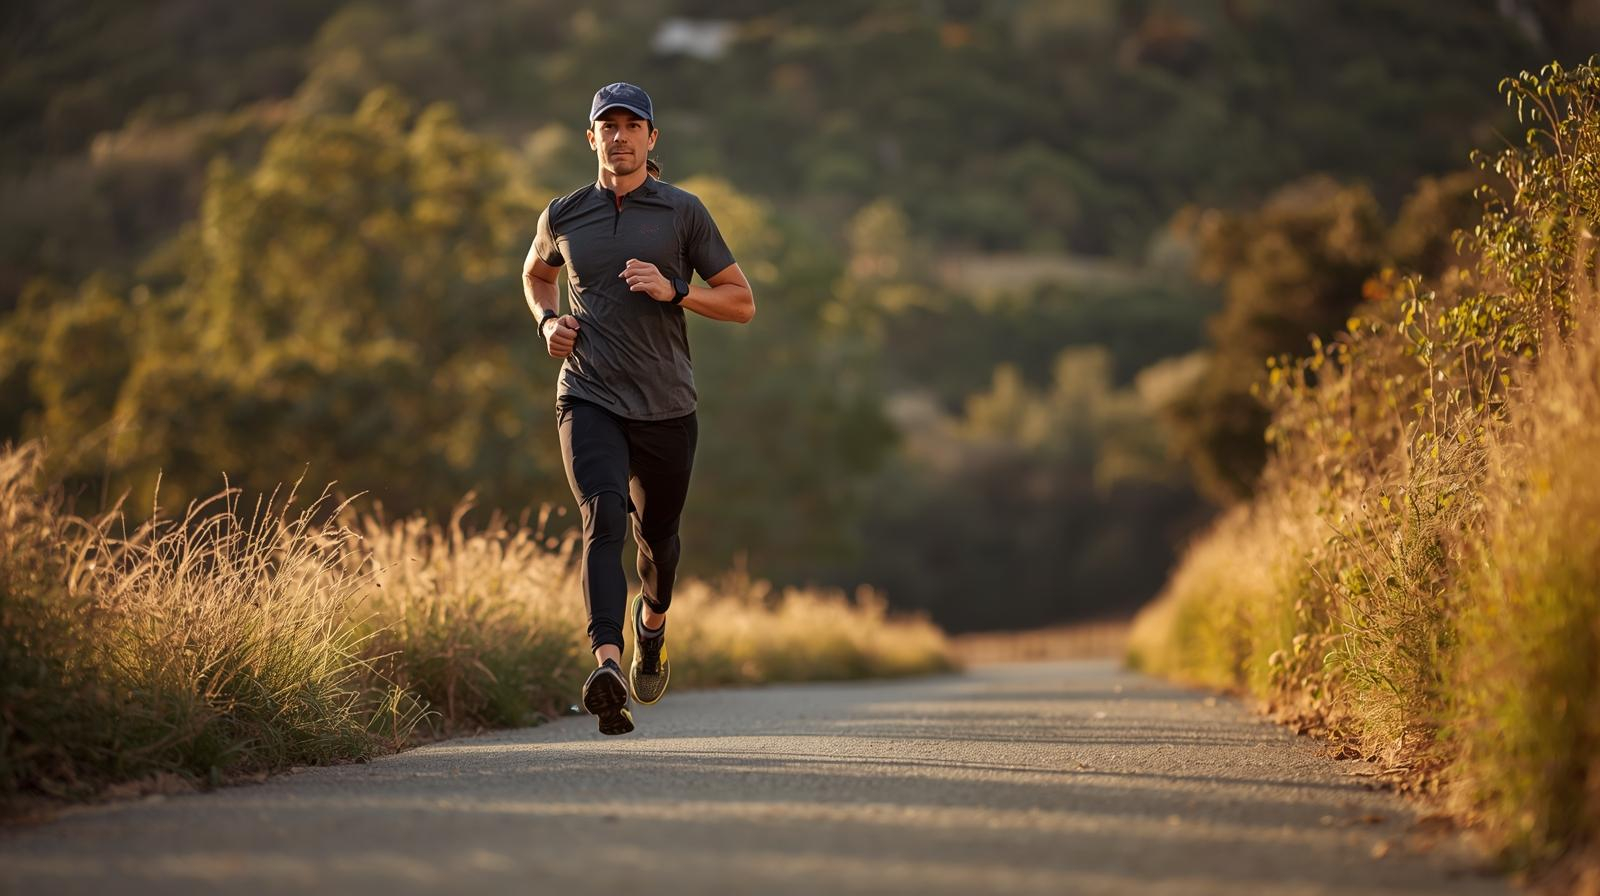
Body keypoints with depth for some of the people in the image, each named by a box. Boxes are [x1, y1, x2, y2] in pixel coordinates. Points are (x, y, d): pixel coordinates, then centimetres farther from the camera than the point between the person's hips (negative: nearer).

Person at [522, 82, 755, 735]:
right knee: (604, 520, -22)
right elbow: (535, 275, 29)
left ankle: (652, 623, 49)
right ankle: (607, 665, -37)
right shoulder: (564, 215, 8)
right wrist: (547, 320, 7)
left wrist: (673, 290, -14)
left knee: (656, 535, 15)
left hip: (664, 405, 1)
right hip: (588, 399, 0)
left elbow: (742, 303, 3)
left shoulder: (683, 212, 1)